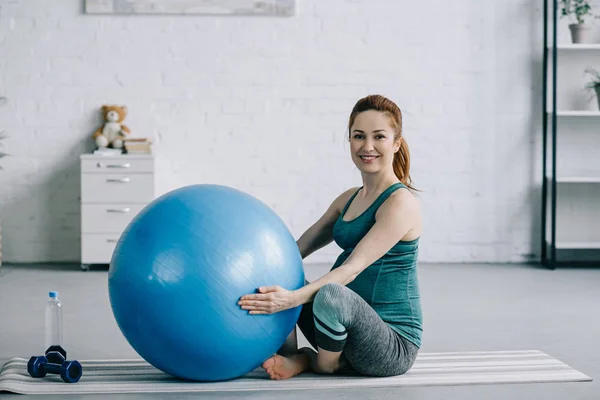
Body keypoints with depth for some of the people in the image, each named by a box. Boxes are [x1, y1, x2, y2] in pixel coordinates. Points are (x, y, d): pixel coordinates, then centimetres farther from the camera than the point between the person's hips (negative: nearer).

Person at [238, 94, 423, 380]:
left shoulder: (401, 202, -14)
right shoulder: (349, 199, 12)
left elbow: (353, 267, -24)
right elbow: (300, 248, 11)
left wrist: (293, 298, -35)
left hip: (393, 344, -8)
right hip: (354, 327, 8)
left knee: (330, 295, -37)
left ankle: (325, 363, -7)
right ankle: (291, 357, -3)